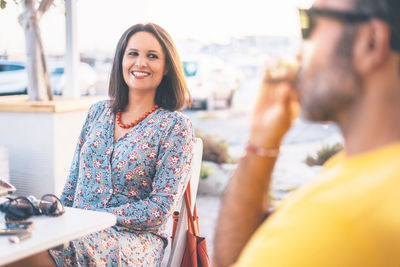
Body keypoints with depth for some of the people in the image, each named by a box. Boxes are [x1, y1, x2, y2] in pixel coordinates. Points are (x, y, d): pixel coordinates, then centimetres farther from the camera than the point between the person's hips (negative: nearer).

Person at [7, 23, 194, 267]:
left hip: (136, 238, -3)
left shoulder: (175, 126, -2)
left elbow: (162, 207, -8)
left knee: (84, 243, -37)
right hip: (78, 231, 4)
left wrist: (95, 216, -13)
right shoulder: (98, 112, 13)